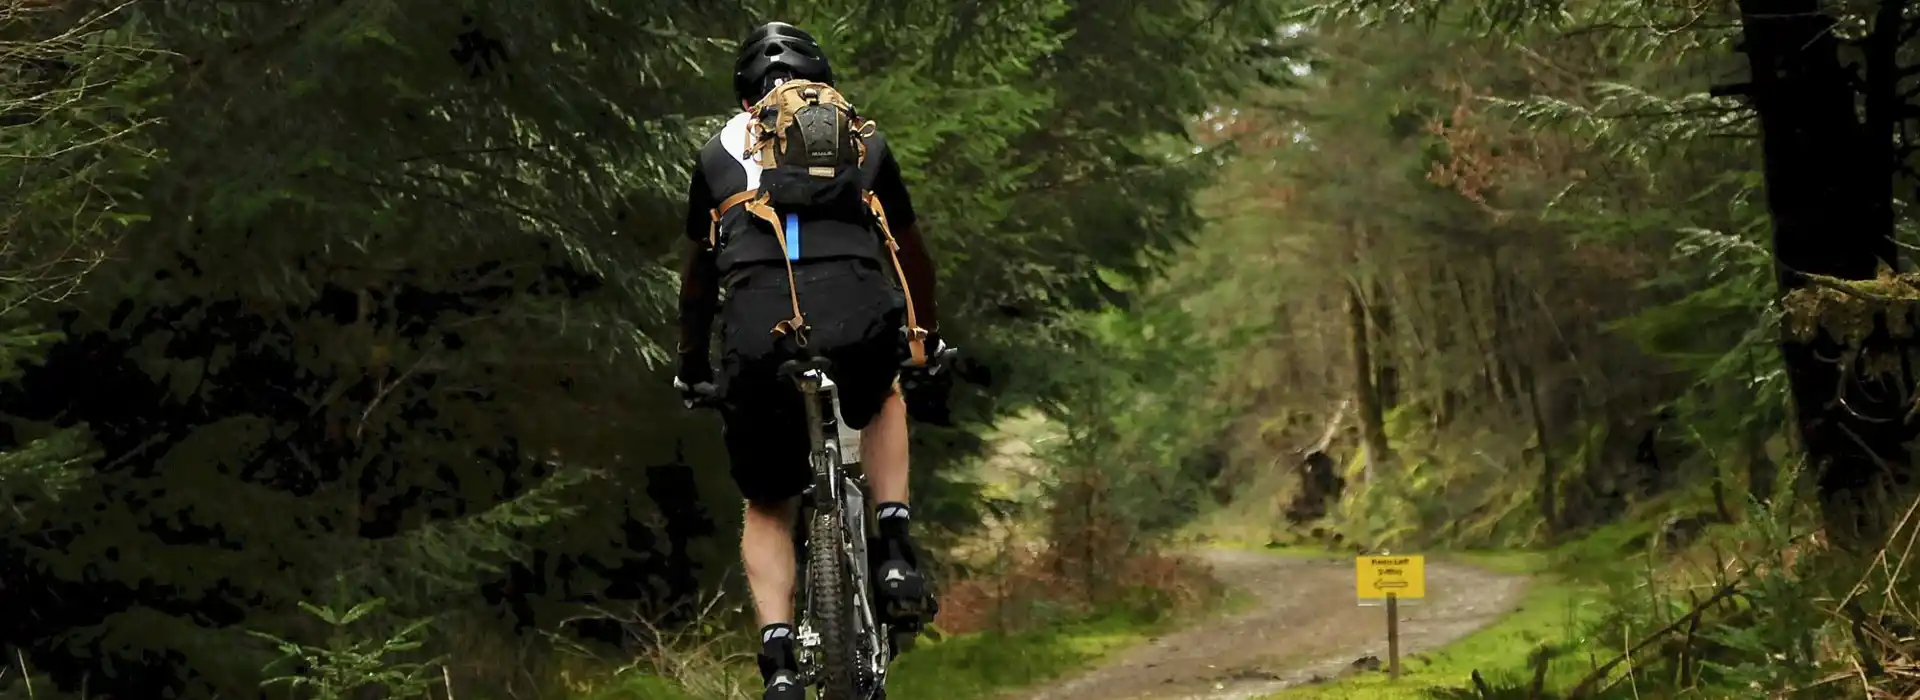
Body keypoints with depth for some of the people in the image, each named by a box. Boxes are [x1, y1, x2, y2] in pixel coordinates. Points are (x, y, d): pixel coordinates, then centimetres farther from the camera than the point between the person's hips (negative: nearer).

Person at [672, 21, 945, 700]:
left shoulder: (718, 151, 25)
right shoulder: (863, 141, 26)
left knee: (767, 510, 20)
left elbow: (698, 273, 33)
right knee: (882, 401, 36)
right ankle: (894, 551, 17)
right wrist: (928, 335, 53)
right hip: (858, 324, 0)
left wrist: (691, 364, 47)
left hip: (756, 336, 0)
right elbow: (911, 252, 36)